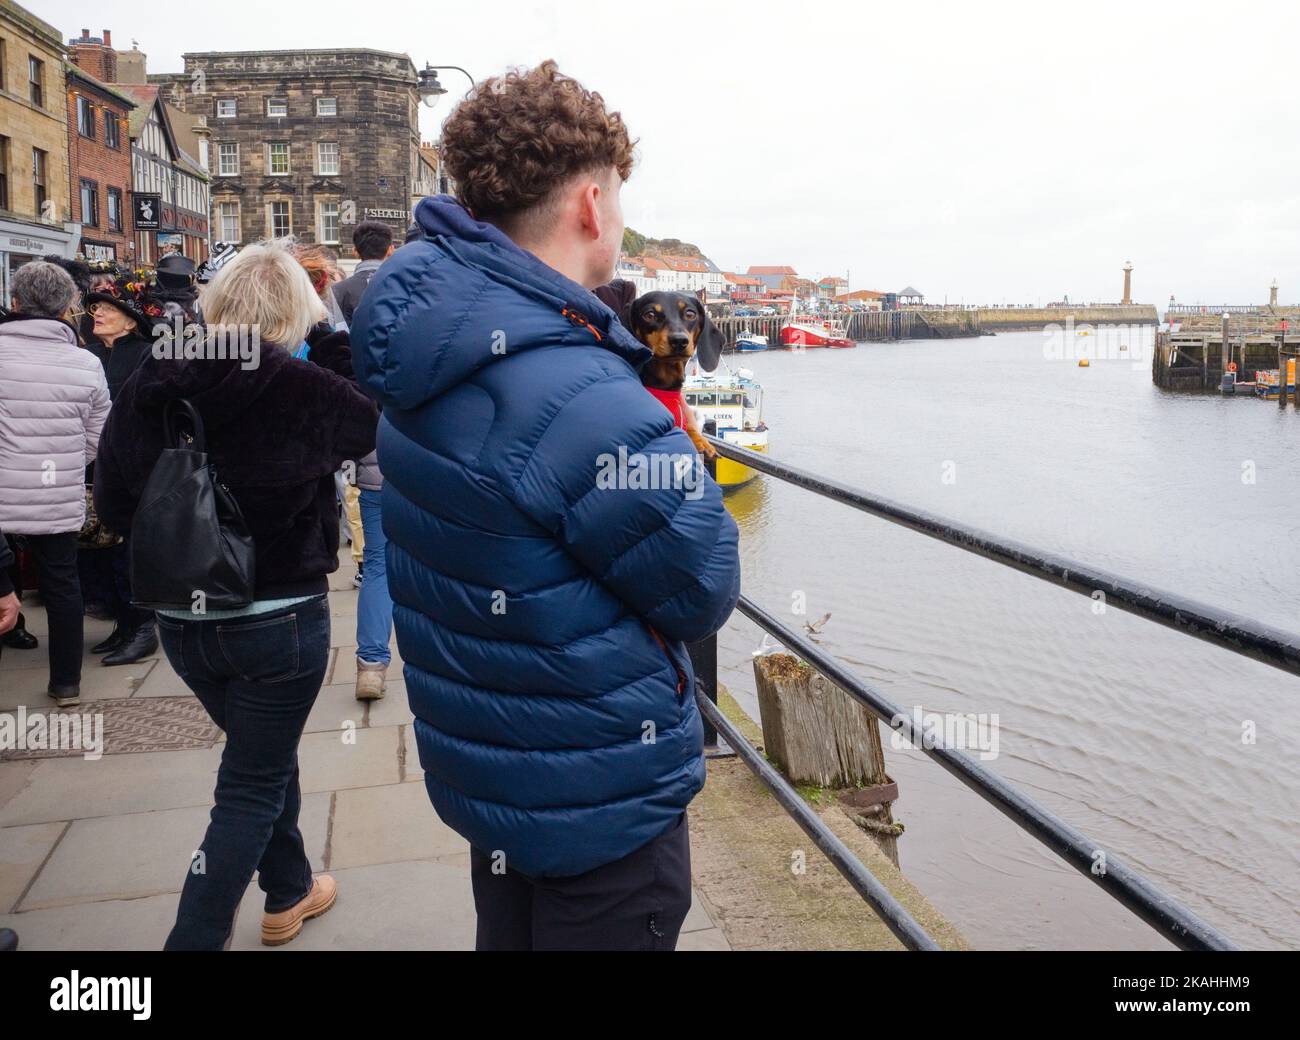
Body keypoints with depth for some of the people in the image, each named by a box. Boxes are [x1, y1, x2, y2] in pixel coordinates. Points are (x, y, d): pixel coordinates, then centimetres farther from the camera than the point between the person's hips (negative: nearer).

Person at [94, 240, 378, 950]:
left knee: (267, 755, 25)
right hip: (279, 618, -5)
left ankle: (288, 894, 43)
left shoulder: (148, 387, -5)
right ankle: (192, 939, 13)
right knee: (251, 788, 10)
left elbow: (114, 507, 2)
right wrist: (331, 347, 6)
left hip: (180, 619, 6)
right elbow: (372, 424, 1)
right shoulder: (302, 388, -19)